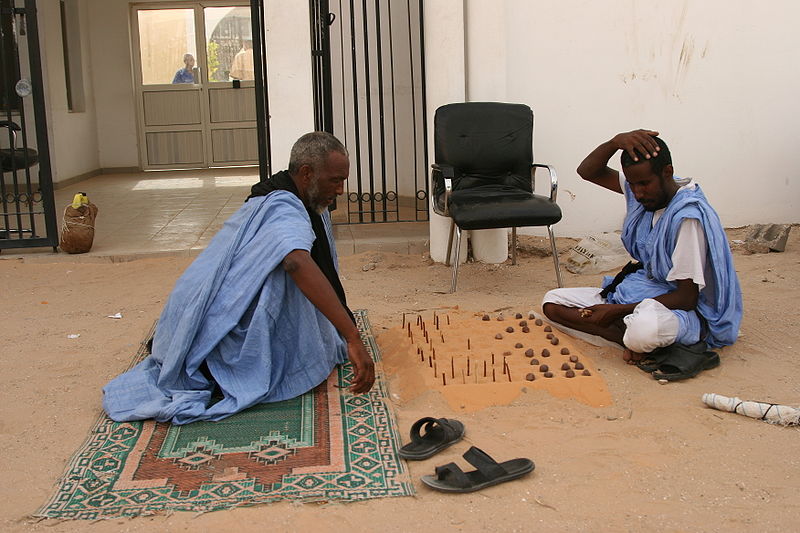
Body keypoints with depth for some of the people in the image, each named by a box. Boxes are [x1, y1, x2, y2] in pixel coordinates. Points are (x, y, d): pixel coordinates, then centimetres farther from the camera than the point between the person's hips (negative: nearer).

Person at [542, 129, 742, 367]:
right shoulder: (644, 190, 1)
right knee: (552, 302, -3)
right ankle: (632, 338, -17)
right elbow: (588, 172, 2)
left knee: (643, 329, -46)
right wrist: (615, 142, -20)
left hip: (681, 308, -9)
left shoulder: (688, 216, -23)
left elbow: (687, 298, -22)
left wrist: (616, 311, -23)